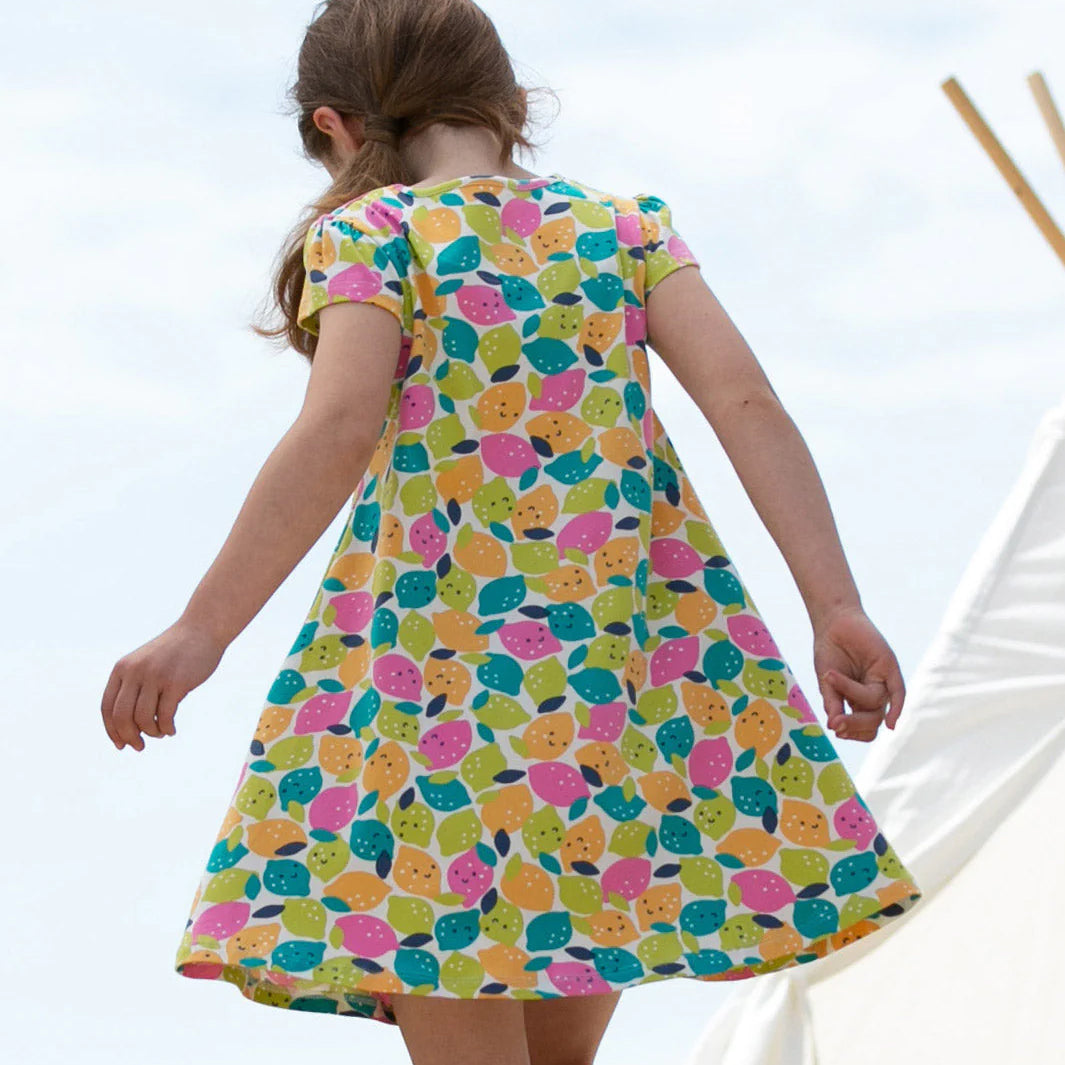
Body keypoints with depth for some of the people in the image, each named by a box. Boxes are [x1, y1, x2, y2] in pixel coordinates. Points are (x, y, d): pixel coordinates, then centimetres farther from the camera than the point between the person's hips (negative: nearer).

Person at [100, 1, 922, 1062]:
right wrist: (835, 608, -4)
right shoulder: (625, 227, 12)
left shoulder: (369, 234, 1)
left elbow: (338, 432, -15)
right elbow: (748, 402, 0)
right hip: (636, 654, 5)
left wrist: (201, 632, -17)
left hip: (444, 652, -4)